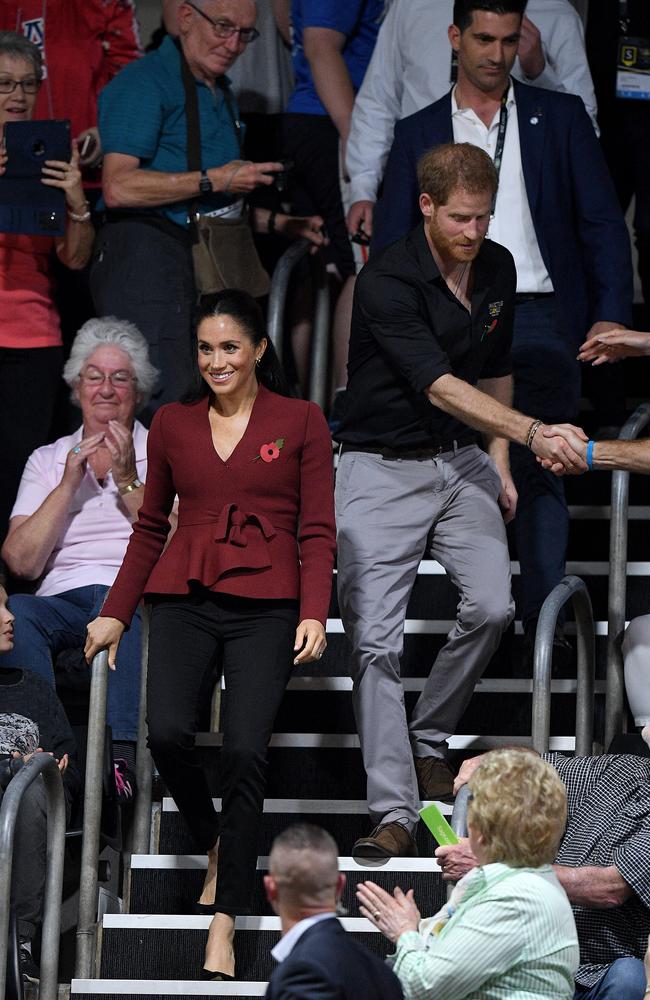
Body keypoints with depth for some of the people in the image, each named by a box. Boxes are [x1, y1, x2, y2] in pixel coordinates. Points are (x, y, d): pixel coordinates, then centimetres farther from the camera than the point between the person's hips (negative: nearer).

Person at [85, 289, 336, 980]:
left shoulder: (301, 422, 7)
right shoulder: (172, 424, 14)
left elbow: (317, 531, 4)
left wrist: (314, 613, -8)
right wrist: (115, 612, 15)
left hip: (265, 605, -2)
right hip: (185, 600, 2)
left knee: (245, 752, -16)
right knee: (167, 733, -21)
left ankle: (225, 923, -9)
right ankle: (214, 843, 10)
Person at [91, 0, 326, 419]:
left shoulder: (221, 92, 23)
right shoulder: (146, 81, -7)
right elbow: (119, 187, -20)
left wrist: (277, 222, 18)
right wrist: (214, 180, -15)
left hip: (207, 261, 9)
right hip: (145, 252, -9)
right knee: (166, 405, -16)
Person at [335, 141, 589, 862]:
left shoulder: (497, 268, 4)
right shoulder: (386, 281, -18)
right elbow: (442, 388, -25)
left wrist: (499, 464, 13)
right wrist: (533, 433, -35)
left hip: (461, 461, 5)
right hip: (383, 468, -5)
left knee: (492, 605, -16)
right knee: (374, 640, -13)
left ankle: (429, 738, 8)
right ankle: (394, 814, -12)